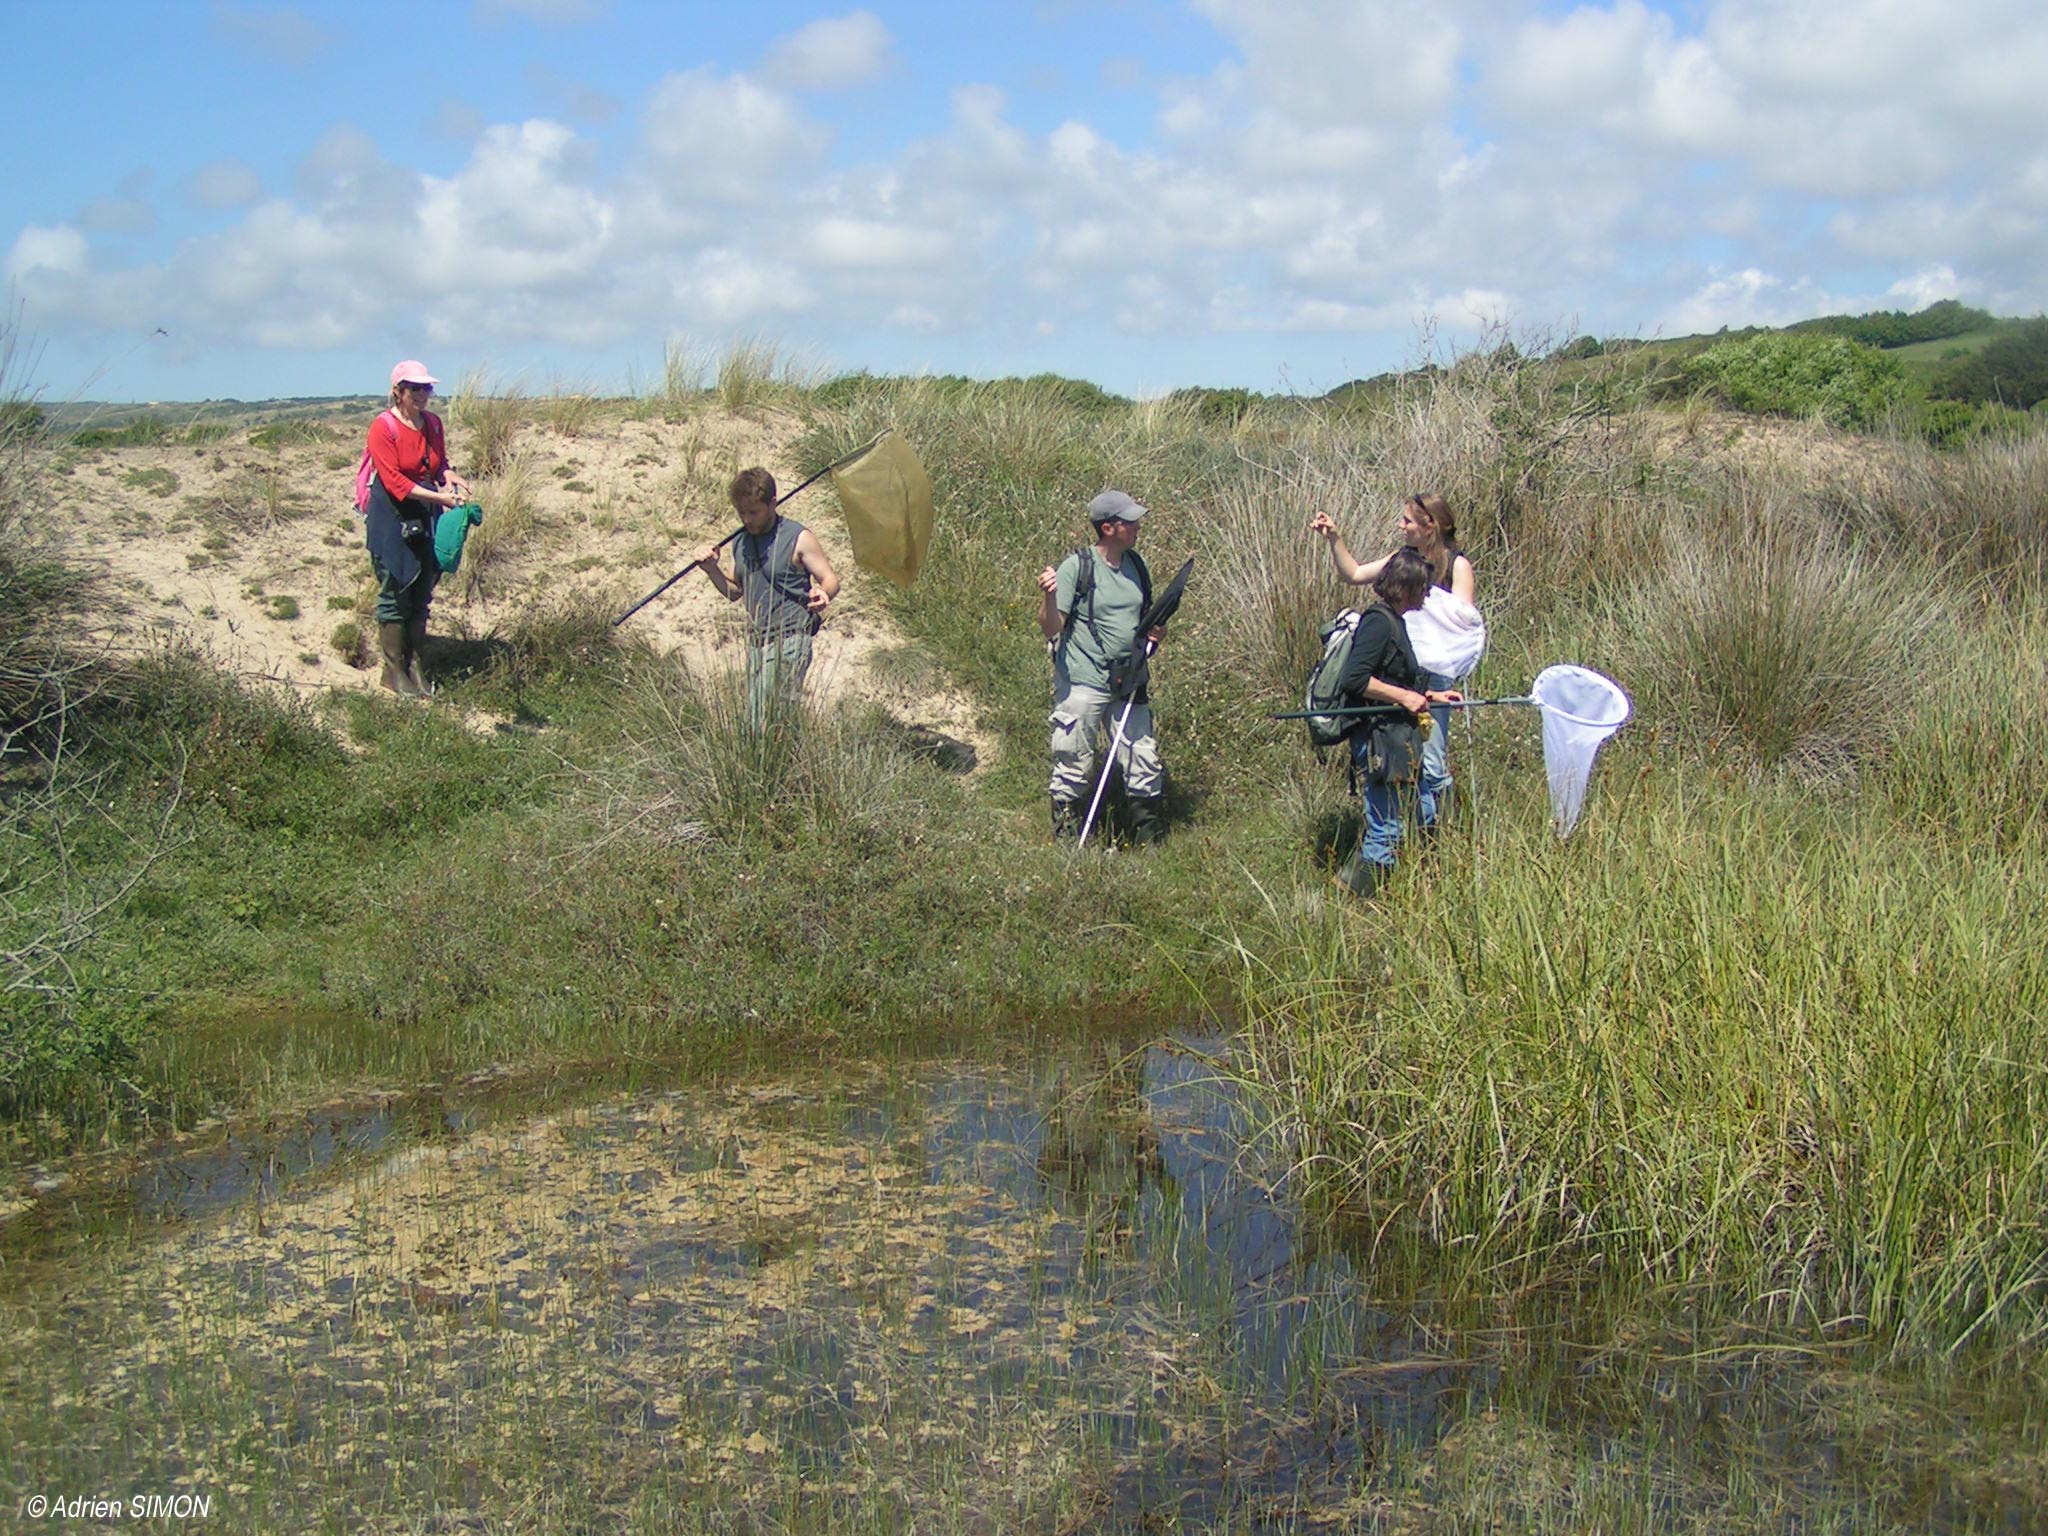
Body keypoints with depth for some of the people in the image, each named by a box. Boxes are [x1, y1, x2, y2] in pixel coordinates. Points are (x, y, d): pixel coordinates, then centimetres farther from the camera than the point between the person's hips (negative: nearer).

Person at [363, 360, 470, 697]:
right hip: (392, 515, -6)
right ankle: (394, 671, 7)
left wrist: (450, 477, -5)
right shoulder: (383, 427, -12)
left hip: (426, 517, 6)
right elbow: (394, 481, -18)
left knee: (422, 593, 9)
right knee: (395, 593, -1)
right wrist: (439, 497, -23)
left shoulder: (433, 423, 7)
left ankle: (416, 667, 17)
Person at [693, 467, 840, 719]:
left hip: (789, 643, -7)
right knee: (754, 718, 5)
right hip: (756, 642, 7)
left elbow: (831, 579, -3)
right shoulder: (740, 540, 13)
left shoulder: (798, 538, -6)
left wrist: (823, 594, -27)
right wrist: (712, 569, 4)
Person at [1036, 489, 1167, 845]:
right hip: (1082, 682, -6)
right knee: (1074, 767, -1)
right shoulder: (1077, 566, -8)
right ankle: (1065, 841, 11)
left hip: (1128, 684, 6)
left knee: (1145, 763, 7)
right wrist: (1049, 596, -30)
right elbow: (1051, 629, -12)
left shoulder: (1135, 564, 11)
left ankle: (1149, 839, 20)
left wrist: (1154, 633, 4)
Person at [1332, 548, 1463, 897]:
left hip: (1399, 743, 11)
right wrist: (1404, 697, -19)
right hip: (1379, 743, -11)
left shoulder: (1393, 621, 17)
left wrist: (1431, 696, 24)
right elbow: (1355, 679, -24)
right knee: (1385, 833, -7)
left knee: (1424, 817, 16)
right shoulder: (1379, 621, -15)